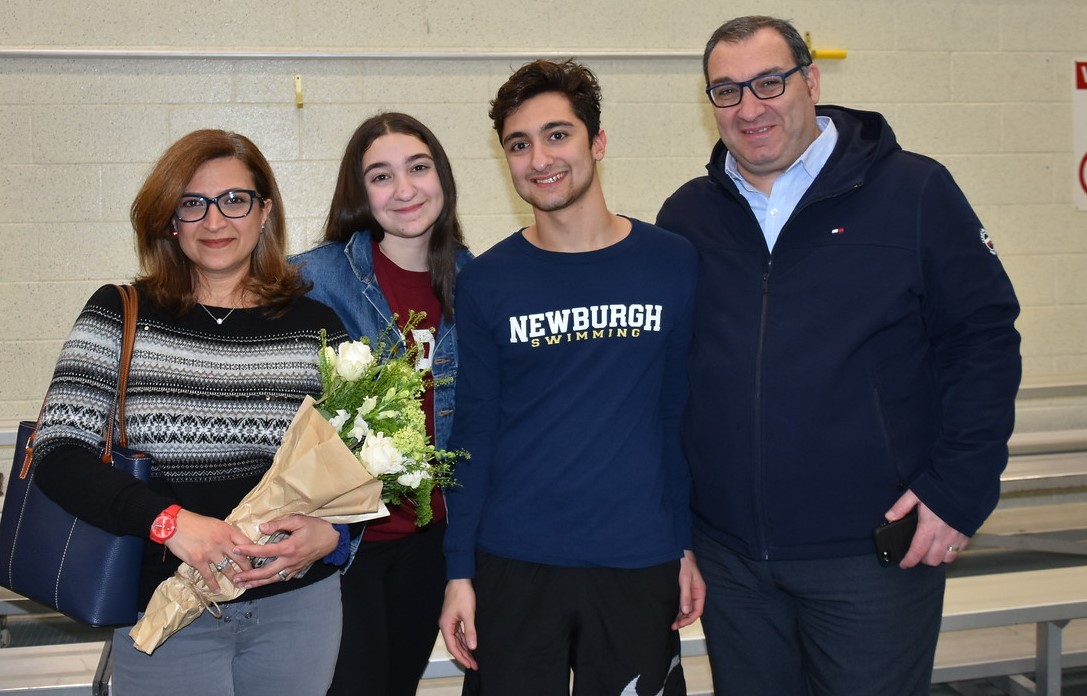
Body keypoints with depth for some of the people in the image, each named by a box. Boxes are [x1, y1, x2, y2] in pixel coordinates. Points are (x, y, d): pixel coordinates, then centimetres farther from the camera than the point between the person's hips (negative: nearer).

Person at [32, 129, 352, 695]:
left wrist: (331, 532, -15)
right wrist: (170, 521, -24)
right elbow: (58, 452, -11)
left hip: (296, 606, 2)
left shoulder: (315, 327, 2)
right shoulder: (119, 315, -3)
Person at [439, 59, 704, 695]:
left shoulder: (674, 266, 0)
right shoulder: (486, 283, 0)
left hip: (640, 569, 0)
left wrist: (688, 546, 2)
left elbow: (686, 414, 4)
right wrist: (459, 571, -2)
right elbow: (474, 433, 2)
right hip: (512, 568, 0)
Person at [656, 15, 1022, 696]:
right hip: (730, 554, 4)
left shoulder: (913, 192, -5)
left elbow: (984, 338, -5)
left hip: (875, 554, -3)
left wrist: (958, 491, -10)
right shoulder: (687, 217, 6)